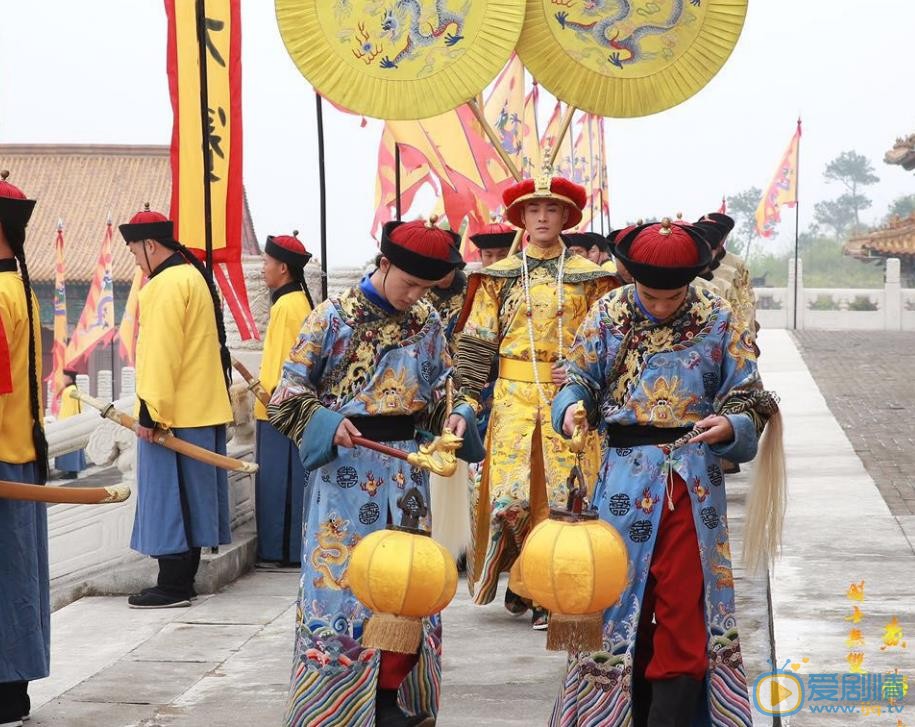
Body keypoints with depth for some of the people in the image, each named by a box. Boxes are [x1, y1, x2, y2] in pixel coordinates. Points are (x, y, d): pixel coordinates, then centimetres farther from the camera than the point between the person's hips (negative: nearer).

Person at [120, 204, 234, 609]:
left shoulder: (166, 284, -15)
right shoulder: (194, 276, 16)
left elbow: (160, 352, -20)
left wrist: (151, 410, -19)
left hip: (171, 413, -10)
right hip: (203, 408, 10)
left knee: (166, 497, -6)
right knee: (190, 498, 12)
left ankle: (172, 587, -5)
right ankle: (184, 581, 17)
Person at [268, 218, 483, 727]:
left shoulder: (428, 321, 5)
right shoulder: (333, 318, -8)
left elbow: (440, 390, 15)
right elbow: (290, 395, -6)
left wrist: (456, 416, -6)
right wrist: (328, 424, -23)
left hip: (407, 467, 4)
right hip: (346, 468, -4)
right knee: (339, 585, -3)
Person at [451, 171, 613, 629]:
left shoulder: (587, 276, 7)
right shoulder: (500, 276, 8)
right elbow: (476, 343, 6)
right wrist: (469, 402, -2)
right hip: (513, 396, 0)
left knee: (560, 495, -3)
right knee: (508, 498, -7)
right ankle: (527, 578, 16)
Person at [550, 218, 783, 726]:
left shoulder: (716, 318, -2)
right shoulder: (608, 314, -1)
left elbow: (747, 399, 2)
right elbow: (578, 380, 7)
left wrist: (731, 426, -19)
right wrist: (572, 408, -15)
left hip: (694, 478, -1)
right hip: (626, 474, 1)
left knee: (684, 610, -1)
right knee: (623, 598, 8)